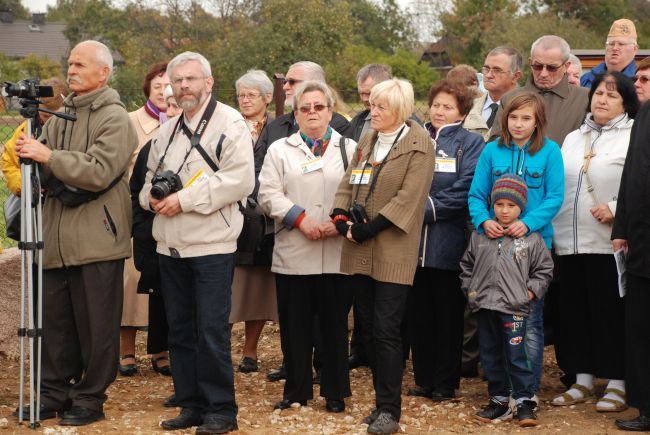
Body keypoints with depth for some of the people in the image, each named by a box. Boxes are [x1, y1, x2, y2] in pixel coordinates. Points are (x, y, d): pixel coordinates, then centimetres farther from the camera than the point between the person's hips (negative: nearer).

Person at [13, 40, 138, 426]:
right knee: (55, 321, 11)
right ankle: (55, 393, 20)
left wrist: (49, 157, -19)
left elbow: (100, 172, -18)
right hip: (58, 238, 7)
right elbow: (47, 171, 19)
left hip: (97, 239, -7)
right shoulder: (60, 117, 16)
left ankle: (90, 398, 10)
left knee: (96, 327, 1)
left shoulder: (115, 118, -6)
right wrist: (29, 156, -2)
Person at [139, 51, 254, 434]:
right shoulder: (167, 132, 17)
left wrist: (185, 199, -17)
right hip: (171, 245, 7)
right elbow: (151, 177, 24)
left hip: (212, 245, -7)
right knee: (180, 330, 11)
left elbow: (240, 181, -16)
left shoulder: (230, 123, -6)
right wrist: (153, 195, -1)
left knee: (212, 332, -5)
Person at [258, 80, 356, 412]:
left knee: (335, 325, 4)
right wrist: (301, 218, -12)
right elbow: (269, 194, 1)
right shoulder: (280, 149, 12)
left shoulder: (349, 149, 12)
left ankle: (335, 392, 14)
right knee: (295, 326, 5)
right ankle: (296, 391, 15)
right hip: (293, 255, 0)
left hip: (337, 254, 0)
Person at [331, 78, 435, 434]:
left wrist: (367, 229, -18)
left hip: (392, 253, -7)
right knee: (369, 330, 9)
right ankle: (383, 401, 19)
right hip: (359, 253, 7)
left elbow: (408, 198, -15)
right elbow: (347, 184, 14)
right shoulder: (367, 141, 16)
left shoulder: (418, 144, -6)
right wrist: (342, 218, -5)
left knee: (386, 331, -7)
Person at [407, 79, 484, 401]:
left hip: (448, 242, -4)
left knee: (448, 314, 3)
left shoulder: (470, 143, 2)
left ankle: (445, 383, 11)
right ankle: (424, 379, 18)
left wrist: (429, 208, -14)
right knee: (418, 312, 8)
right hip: (414, 240, 4)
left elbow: (466, 191, -9)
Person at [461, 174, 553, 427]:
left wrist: (532, 291, -3)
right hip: (484, 306, 4)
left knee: (516, 357, -4)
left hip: (513, 308, -4)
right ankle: (499, 400, 21)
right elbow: (467, 264, 18)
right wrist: (469, 288, 9)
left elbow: (544, 268, 6)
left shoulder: (531, 238, 0)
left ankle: (525, 402, 6)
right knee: (490, 357, 10)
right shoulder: (480, 235, 8)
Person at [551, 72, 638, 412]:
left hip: (609, 241, -6)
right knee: (575, 310, 10)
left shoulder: (634, 137, -4)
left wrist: (615, 209, -19)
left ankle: (617, 384, 7)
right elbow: (557, 186, 19)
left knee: (612, 312, -1)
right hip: (571, 241, 6)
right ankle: (583, 379, 19)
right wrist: (554, 230, 12)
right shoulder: (573, 139, 18)